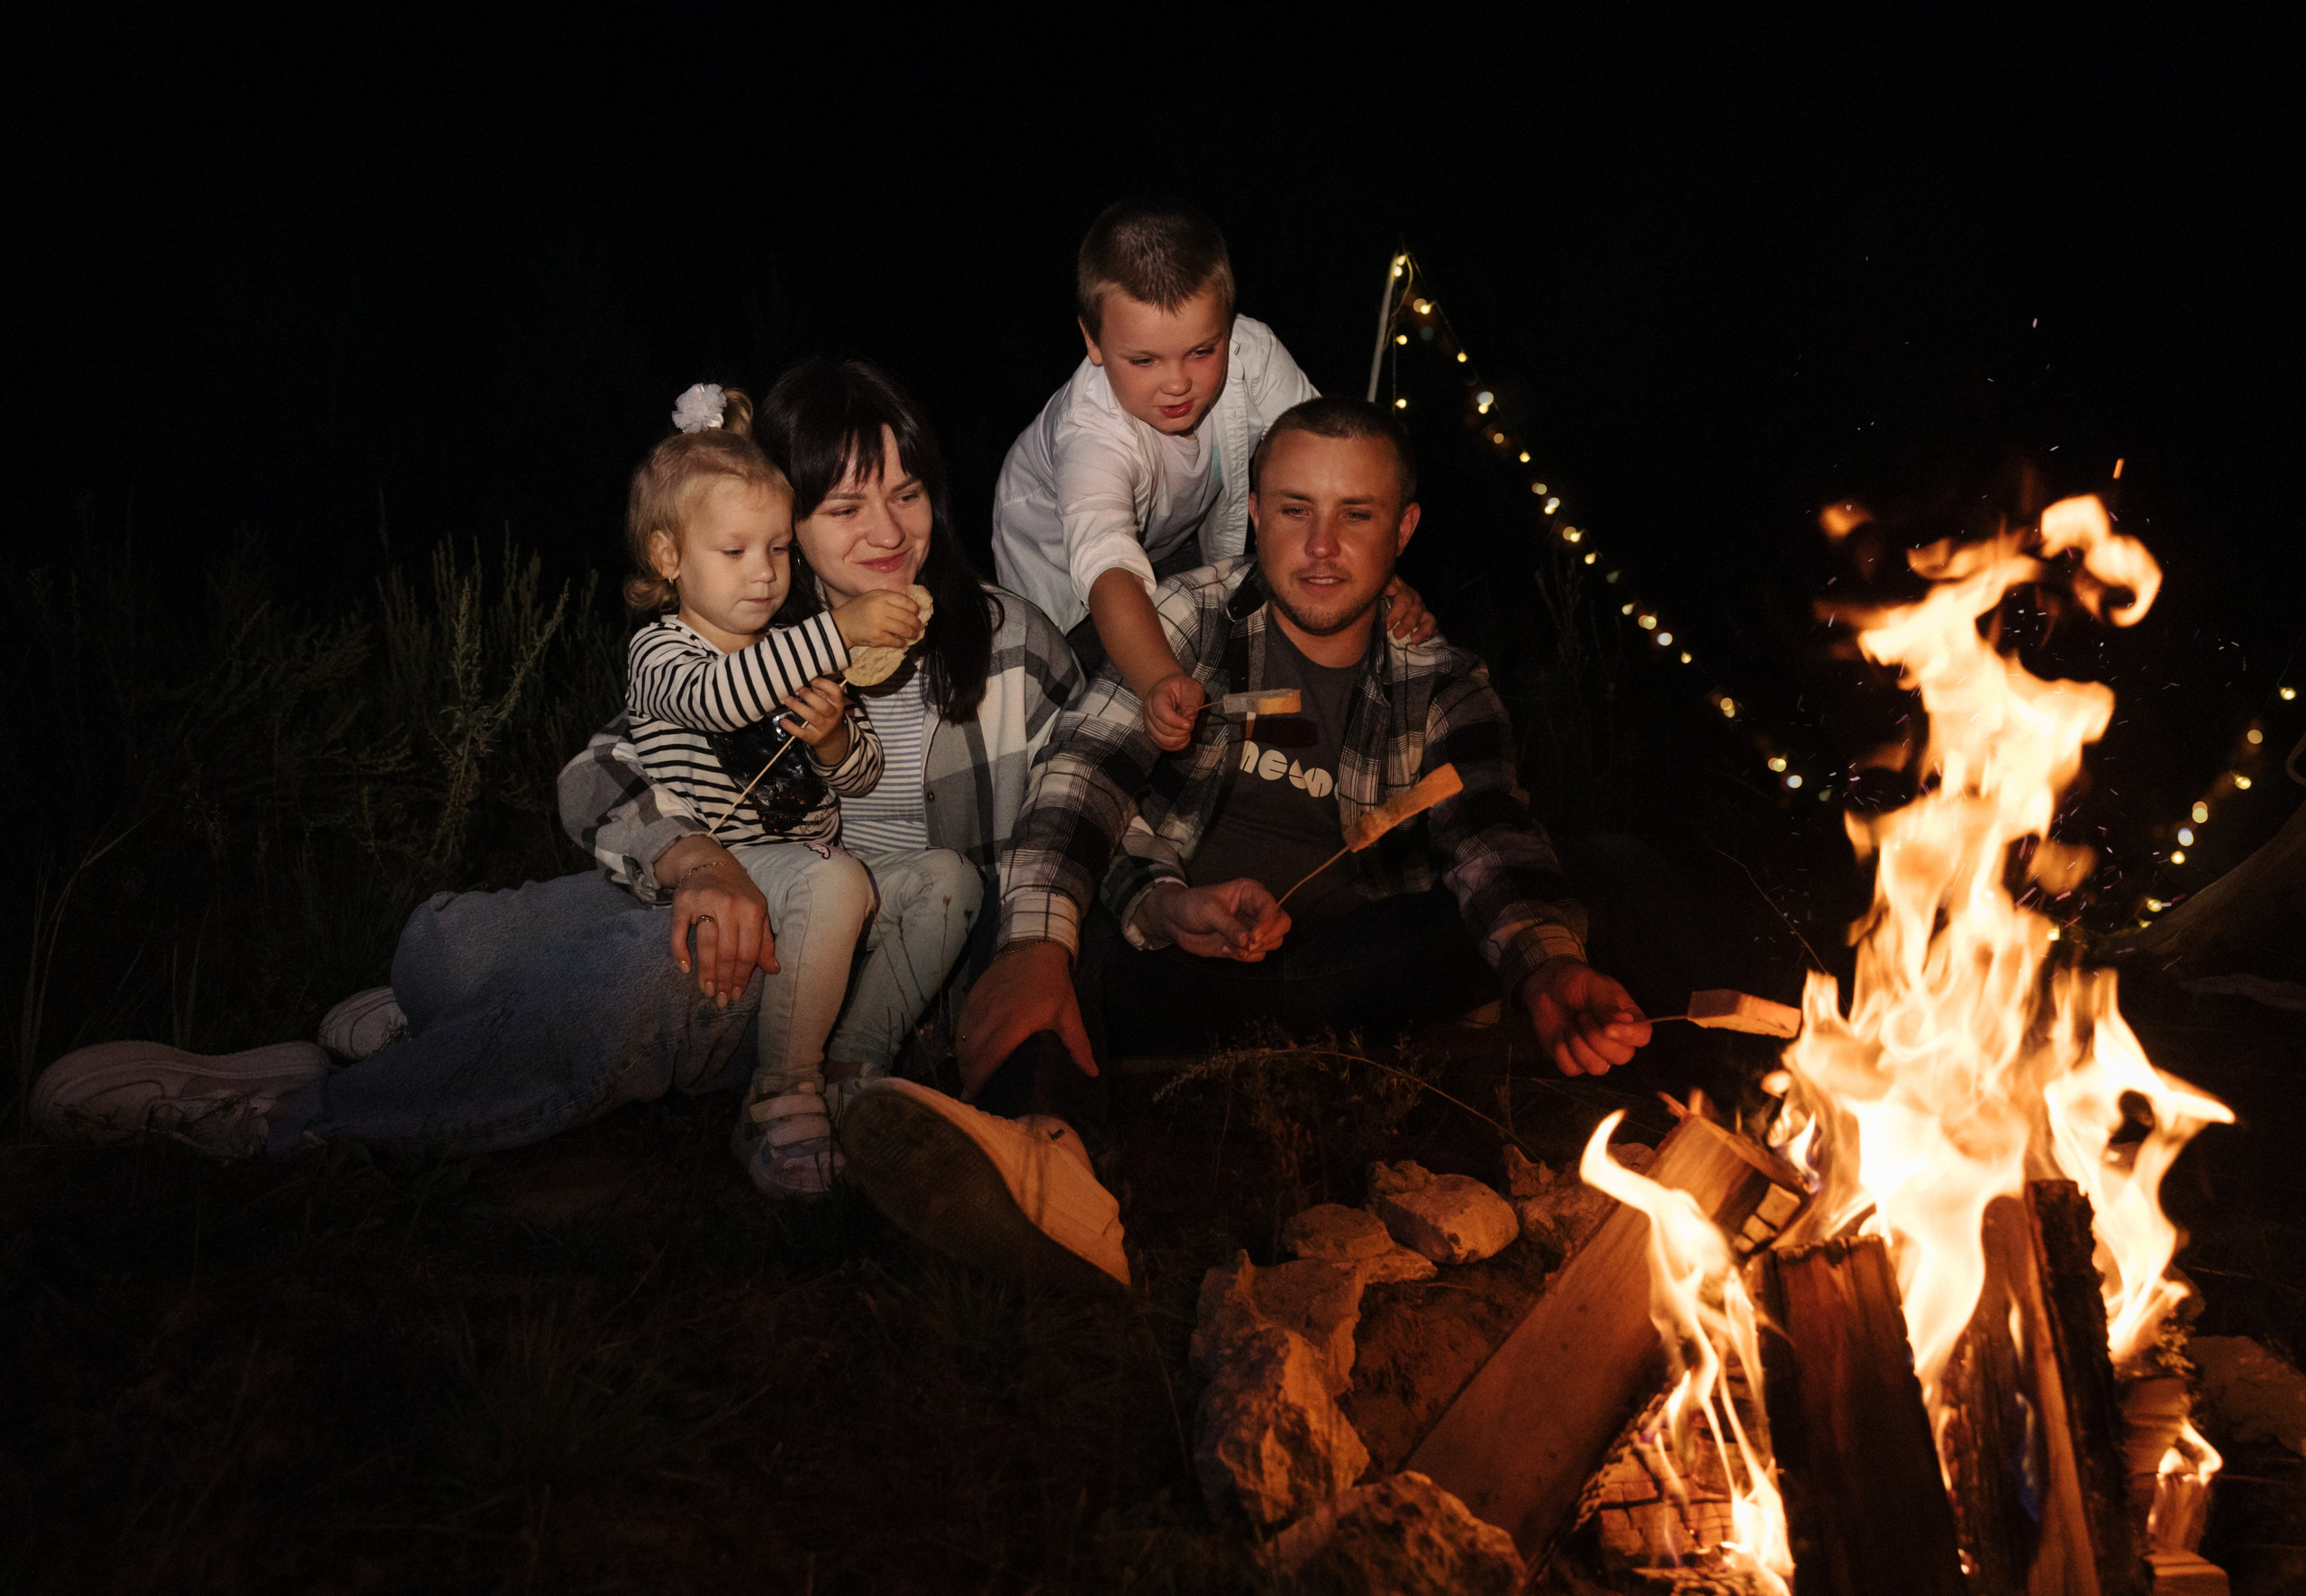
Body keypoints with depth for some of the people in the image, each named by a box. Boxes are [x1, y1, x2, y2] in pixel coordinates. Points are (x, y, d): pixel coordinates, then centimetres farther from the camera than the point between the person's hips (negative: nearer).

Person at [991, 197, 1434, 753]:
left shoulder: (1250, 353, -33)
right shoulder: (1090, 431, -45)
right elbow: (1110, 570, -60)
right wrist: (1159, 682, -78)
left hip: (1188, 533, 4)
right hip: (1065, 555, -4)